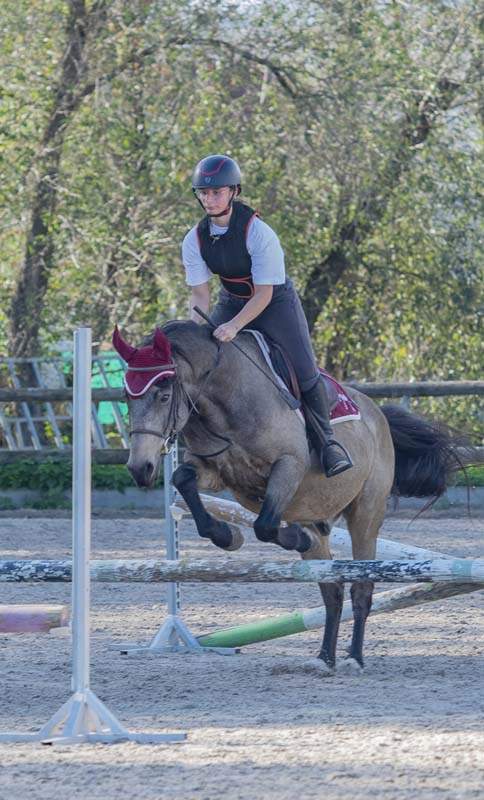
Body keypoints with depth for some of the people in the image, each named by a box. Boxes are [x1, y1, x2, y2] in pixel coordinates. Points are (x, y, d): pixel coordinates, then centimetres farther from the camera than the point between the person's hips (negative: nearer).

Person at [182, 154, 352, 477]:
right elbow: (199, 294, -10)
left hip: (275, 303, -4)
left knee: (305, 372, -12)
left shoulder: (259, 232, -28)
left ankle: (326, 441, 5)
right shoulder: (195, 240, -13)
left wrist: (234, 326, -39)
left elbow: (263, 293, -27)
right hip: (232, 302, 4)